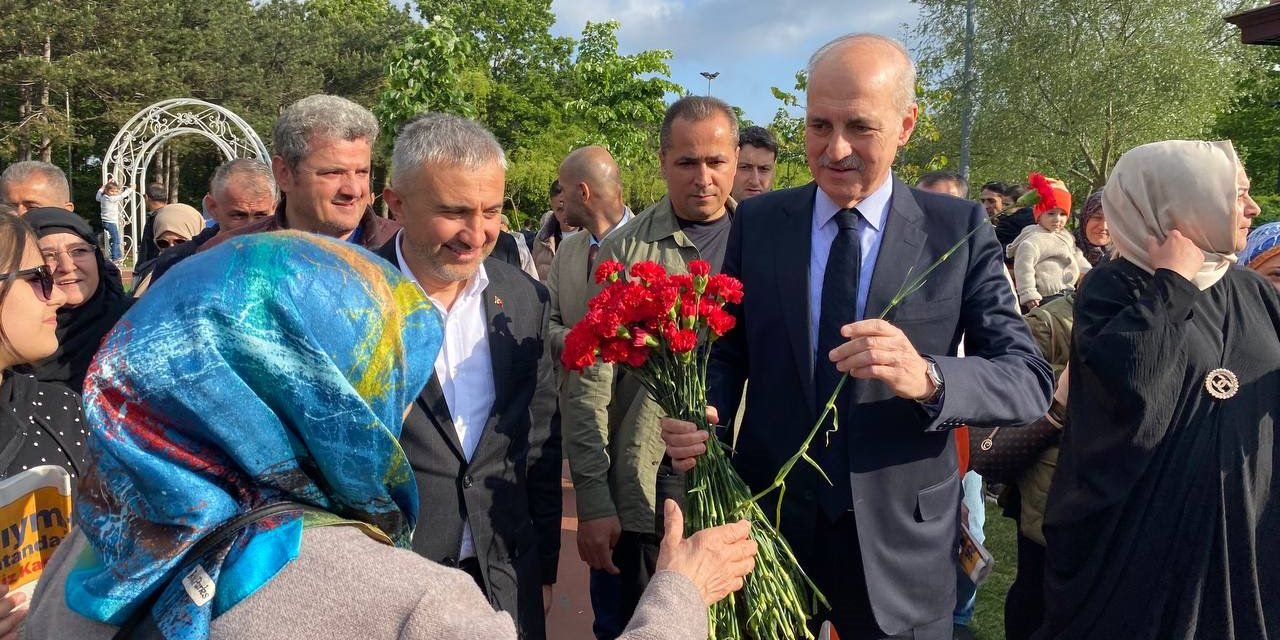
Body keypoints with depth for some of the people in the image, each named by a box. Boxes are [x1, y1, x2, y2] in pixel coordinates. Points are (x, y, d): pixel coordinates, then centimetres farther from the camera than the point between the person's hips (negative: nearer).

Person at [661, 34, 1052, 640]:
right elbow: (729, 351, 5)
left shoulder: (960, 229, -7)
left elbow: (1030, 382, -11)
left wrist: (927, 377, -31)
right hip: (769, 522, 2)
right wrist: (700, 416, -17)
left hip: (901, 540, -1)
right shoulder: (757, 221, -1)